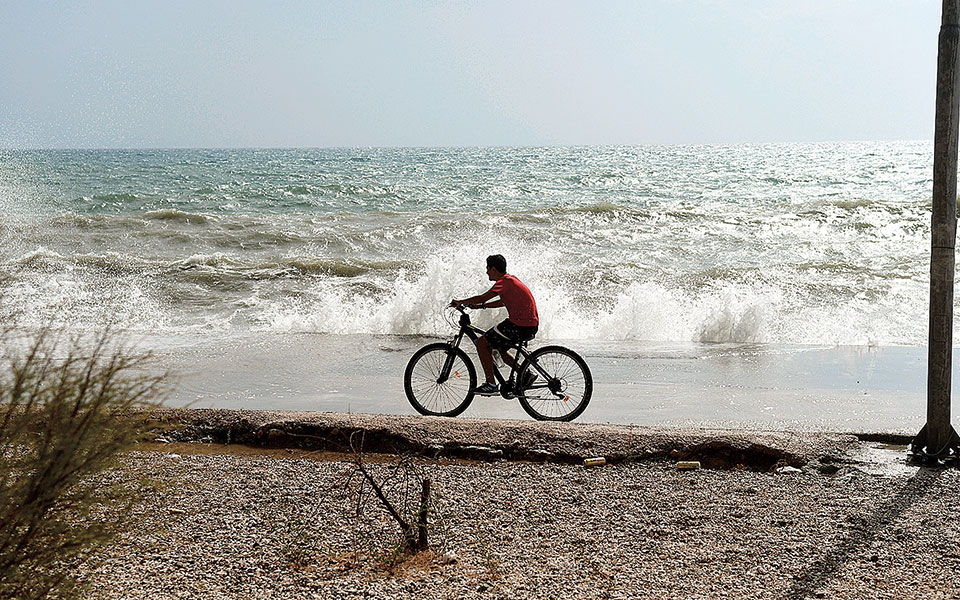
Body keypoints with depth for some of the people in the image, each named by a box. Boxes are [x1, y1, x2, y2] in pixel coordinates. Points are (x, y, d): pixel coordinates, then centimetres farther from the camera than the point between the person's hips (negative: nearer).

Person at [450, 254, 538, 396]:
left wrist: (460, 302, -5)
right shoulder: (511, 279, 18)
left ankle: (491, 385, -5)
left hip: (520, 325, -10)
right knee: (498, 348, 25)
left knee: (482, 343, -4)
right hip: (531, 325, 10)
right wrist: (480, 306, 22)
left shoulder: (504, 282, -12)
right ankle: (526, 375, 18)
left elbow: (482, 298, -17)